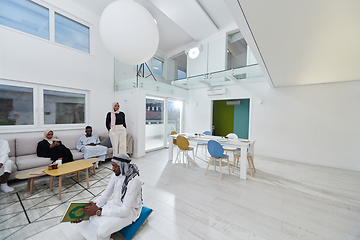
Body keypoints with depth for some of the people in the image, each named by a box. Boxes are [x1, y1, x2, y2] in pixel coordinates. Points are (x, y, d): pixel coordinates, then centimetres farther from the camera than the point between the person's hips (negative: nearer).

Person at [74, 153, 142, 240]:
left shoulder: (133, 181, -32)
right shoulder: (116, 175, -8)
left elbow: (125, 211, -29)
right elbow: (105, 195, 0)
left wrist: (98, 211, -28)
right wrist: (93, 207, -16)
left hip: (129, 210, -7)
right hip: (115, 204, 7)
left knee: (101, 231, -23)